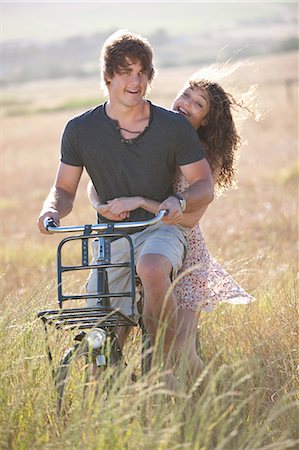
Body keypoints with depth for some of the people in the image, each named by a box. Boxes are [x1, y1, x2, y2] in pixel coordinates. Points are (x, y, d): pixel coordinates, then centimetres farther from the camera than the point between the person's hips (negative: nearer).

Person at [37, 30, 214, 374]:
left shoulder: (174, 126, -4)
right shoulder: (80, 130, -1)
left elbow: (204, 186, -2)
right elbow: (64, 188, 7)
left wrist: (180, 202, -25)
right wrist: (51, 210, -17)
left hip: (160, 228, -2)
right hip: (110, 237, 3)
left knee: (152, 268, -40)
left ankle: (163, 363, -25)